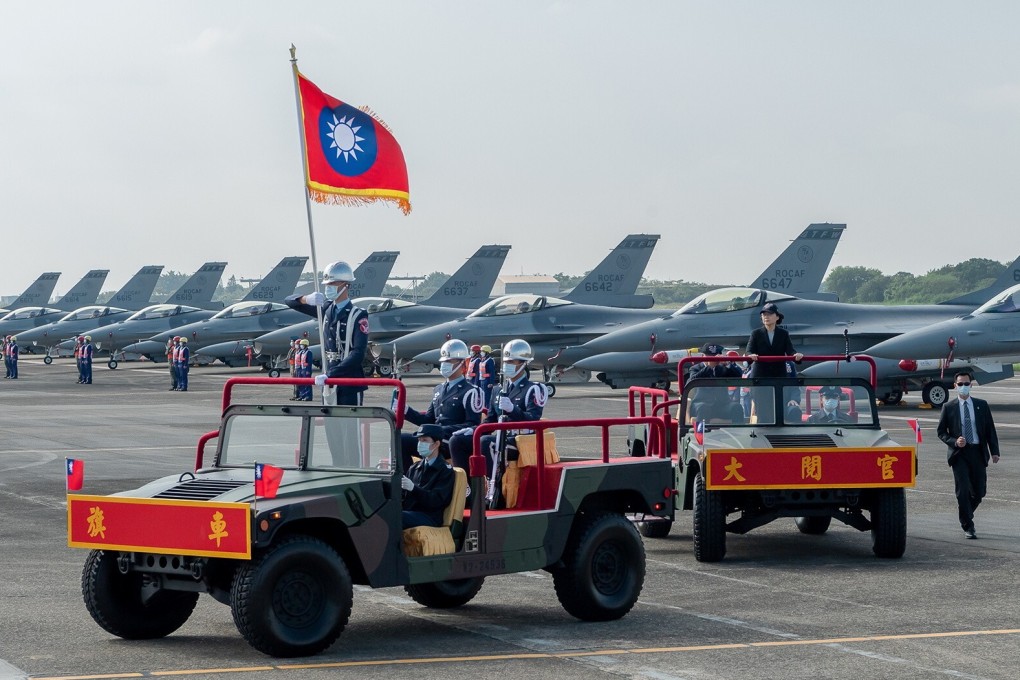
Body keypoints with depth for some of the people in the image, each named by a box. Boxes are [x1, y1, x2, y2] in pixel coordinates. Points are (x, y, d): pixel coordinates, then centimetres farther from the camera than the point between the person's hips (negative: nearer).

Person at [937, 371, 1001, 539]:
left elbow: (990, 429, 8)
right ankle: (968, 526, 1)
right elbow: (941, 431, 6)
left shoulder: (981, 405, 8)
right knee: (963, 489, -10)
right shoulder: (949, 407, 4)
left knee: (979, 491, 3)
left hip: (978, 452, 2)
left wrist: (994, 451, -1)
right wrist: (954, 442, -12)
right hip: (959, 453, -2)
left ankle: (966, 515, 31)